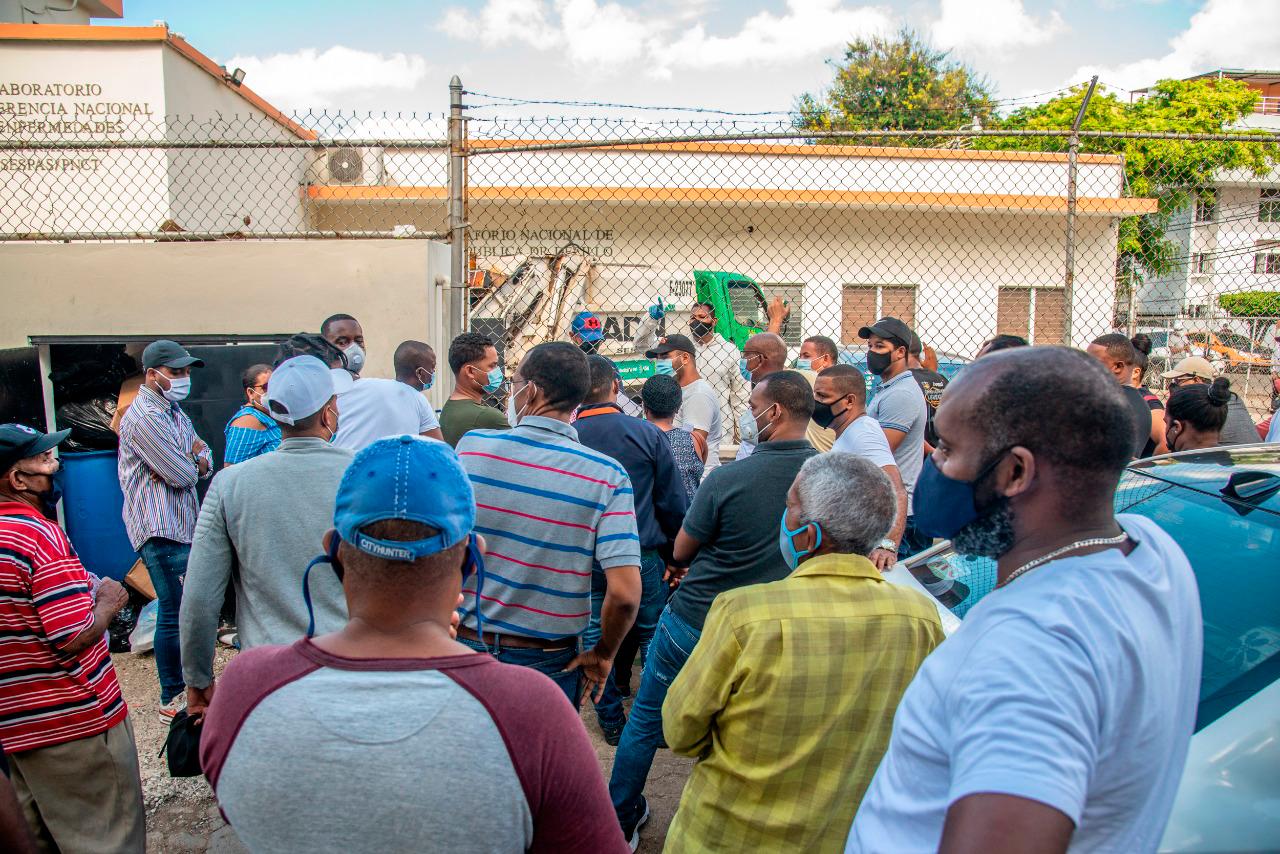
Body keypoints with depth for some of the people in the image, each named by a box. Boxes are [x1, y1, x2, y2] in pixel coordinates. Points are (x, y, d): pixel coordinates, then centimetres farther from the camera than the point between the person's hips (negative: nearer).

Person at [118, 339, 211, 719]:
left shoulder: (174, 411, 16)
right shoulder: (144, 417, -15)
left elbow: (204, 465, 11)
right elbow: (184, 476, -19)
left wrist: (189, 463, -11)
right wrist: (192, 456, 3)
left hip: (184, 526, 9)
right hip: (162, 531, -9)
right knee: (175, 614, -5)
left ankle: (188, 684, 27)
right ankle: (172, 700, 6)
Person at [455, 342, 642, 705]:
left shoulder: (471, 446, -10)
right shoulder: (607, 475, -14)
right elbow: (625, 593, -20)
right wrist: (603, 655, -3)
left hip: (465, 645, 2)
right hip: (548, 661, -1)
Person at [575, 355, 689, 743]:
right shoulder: (647, 434, -10)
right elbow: (674, 503, -5)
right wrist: (676, 553, 8)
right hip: (642, 553, -1)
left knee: (596, 638, 16)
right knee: (653, 638, 14)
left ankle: (611, 721, 26)